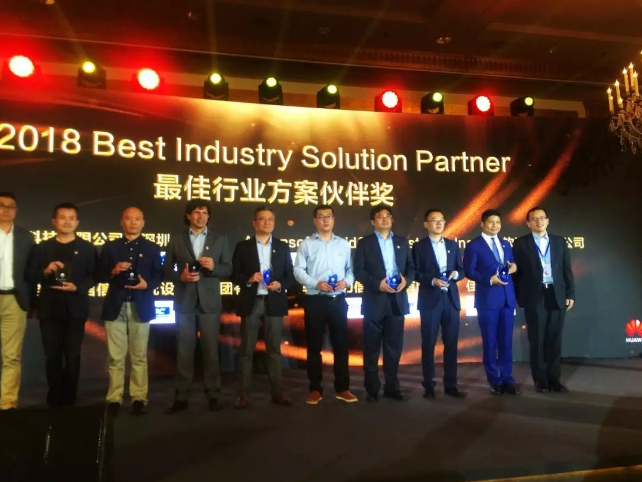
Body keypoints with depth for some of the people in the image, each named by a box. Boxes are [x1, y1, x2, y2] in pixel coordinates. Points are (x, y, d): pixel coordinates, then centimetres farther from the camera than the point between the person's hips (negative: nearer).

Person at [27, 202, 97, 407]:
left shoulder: (87, 248, 5)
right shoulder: (42, 248, 9)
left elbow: (94, 276, -2)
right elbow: (31, 276, 4)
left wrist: (77, 287, -18)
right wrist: (46, 271, -15)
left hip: (75, 308, -1)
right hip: (49, 308, 1)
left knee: (73, 355, 4)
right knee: (52, 355, 7)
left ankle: (69, 399, 15)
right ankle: (55, 399, 19)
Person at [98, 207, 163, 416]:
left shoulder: (152, 248, 8)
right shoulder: (110, 247, 9)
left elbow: (159, 276, 3)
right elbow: (100, 275, 4)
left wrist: (147, 285, -16)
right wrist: (113, 271, -15)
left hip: (140, 307, 0)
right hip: (115, 307, 1)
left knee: (139, 356, 5)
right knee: (115, 357, 4)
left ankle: (139, 398, 12)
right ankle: (114, 399, 13)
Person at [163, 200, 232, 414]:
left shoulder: (220, 240, 8)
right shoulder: (176, 241, 8)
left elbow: (228, 269, 5)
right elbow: (167, 270, 6)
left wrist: (214, 266, -14)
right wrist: (180, 276, -13)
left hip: (209, 302, 0)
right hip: (184, 302, 0)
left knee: (211, 350, 3)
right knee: (184, 351, 4)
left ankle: (213, 395, 12)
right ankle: (181, 397, 13)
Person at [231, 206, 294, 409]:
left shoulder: (283, 247, 9)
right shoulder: (243, 246, 5)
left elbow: (290, 275, 8)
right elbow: (234, 274, 3)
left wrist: (280, 284, -11)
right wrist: (249, 279, -15)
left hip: (274, 303, 1)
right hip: (250, 303, -1)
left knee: (274, 350, 6)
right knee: (246, 350, 3)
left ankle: (277, 392, 13)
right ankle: (244, 393, 10)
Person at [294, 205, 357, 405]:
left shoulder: (344, 244, 11)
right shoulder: (306, 244, 3)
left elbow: (351, 269, 11)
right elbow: (298, 270, -3)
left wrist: (346, 281, -9)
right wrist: (316, 283, -16)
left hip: (338, 299, 2)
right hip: (315, 299, -2)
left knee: (341, 344, 6)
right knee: (314, 345, 4)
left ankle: (342, 388, 17)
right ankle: (315, 389, 15)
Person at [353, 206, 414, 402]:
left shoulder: (402, 242, 13)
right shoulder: (364, 243, 2)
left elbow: (411, 267, 12)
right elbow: (358, 271, -5)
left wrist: (406, 280, -9)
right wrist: (377, 284, -17)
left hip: (397, 300, 3)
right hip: (374, 301, -3)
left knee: (394, 347, 8)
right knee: (372, 347, 4)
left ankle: (392, 387, 19)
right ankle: (372, 389, 14)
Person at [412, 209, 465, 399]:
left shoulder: (453, 245, 13)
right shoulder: (419, 246, 1)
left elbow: (461, 270, 13)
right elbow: (415, 273, -4)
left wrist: (455, 274, -8)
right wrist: (432, 280, -18)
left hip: (451, 299, 4)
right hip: (430, 300, -3)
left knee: (451, 343, 7)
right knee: (428, 344, 3)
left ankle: (451, 385, 17)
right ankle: (429, 386, 12)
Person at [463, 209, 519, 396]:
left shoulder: (505, 244, 17)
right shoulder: (474, 245, -2)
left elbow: (511, 264, 21)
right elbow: (469, 271, -9)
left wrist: (514, 266, -2)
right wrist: (489, 280, -20)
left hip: (508, 298, 5)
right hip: (488, 299, -5)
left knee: (506, 341, 8)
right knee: (490, 342, 3)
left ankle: (507, 380, 16)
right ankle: (495, 381, 14)